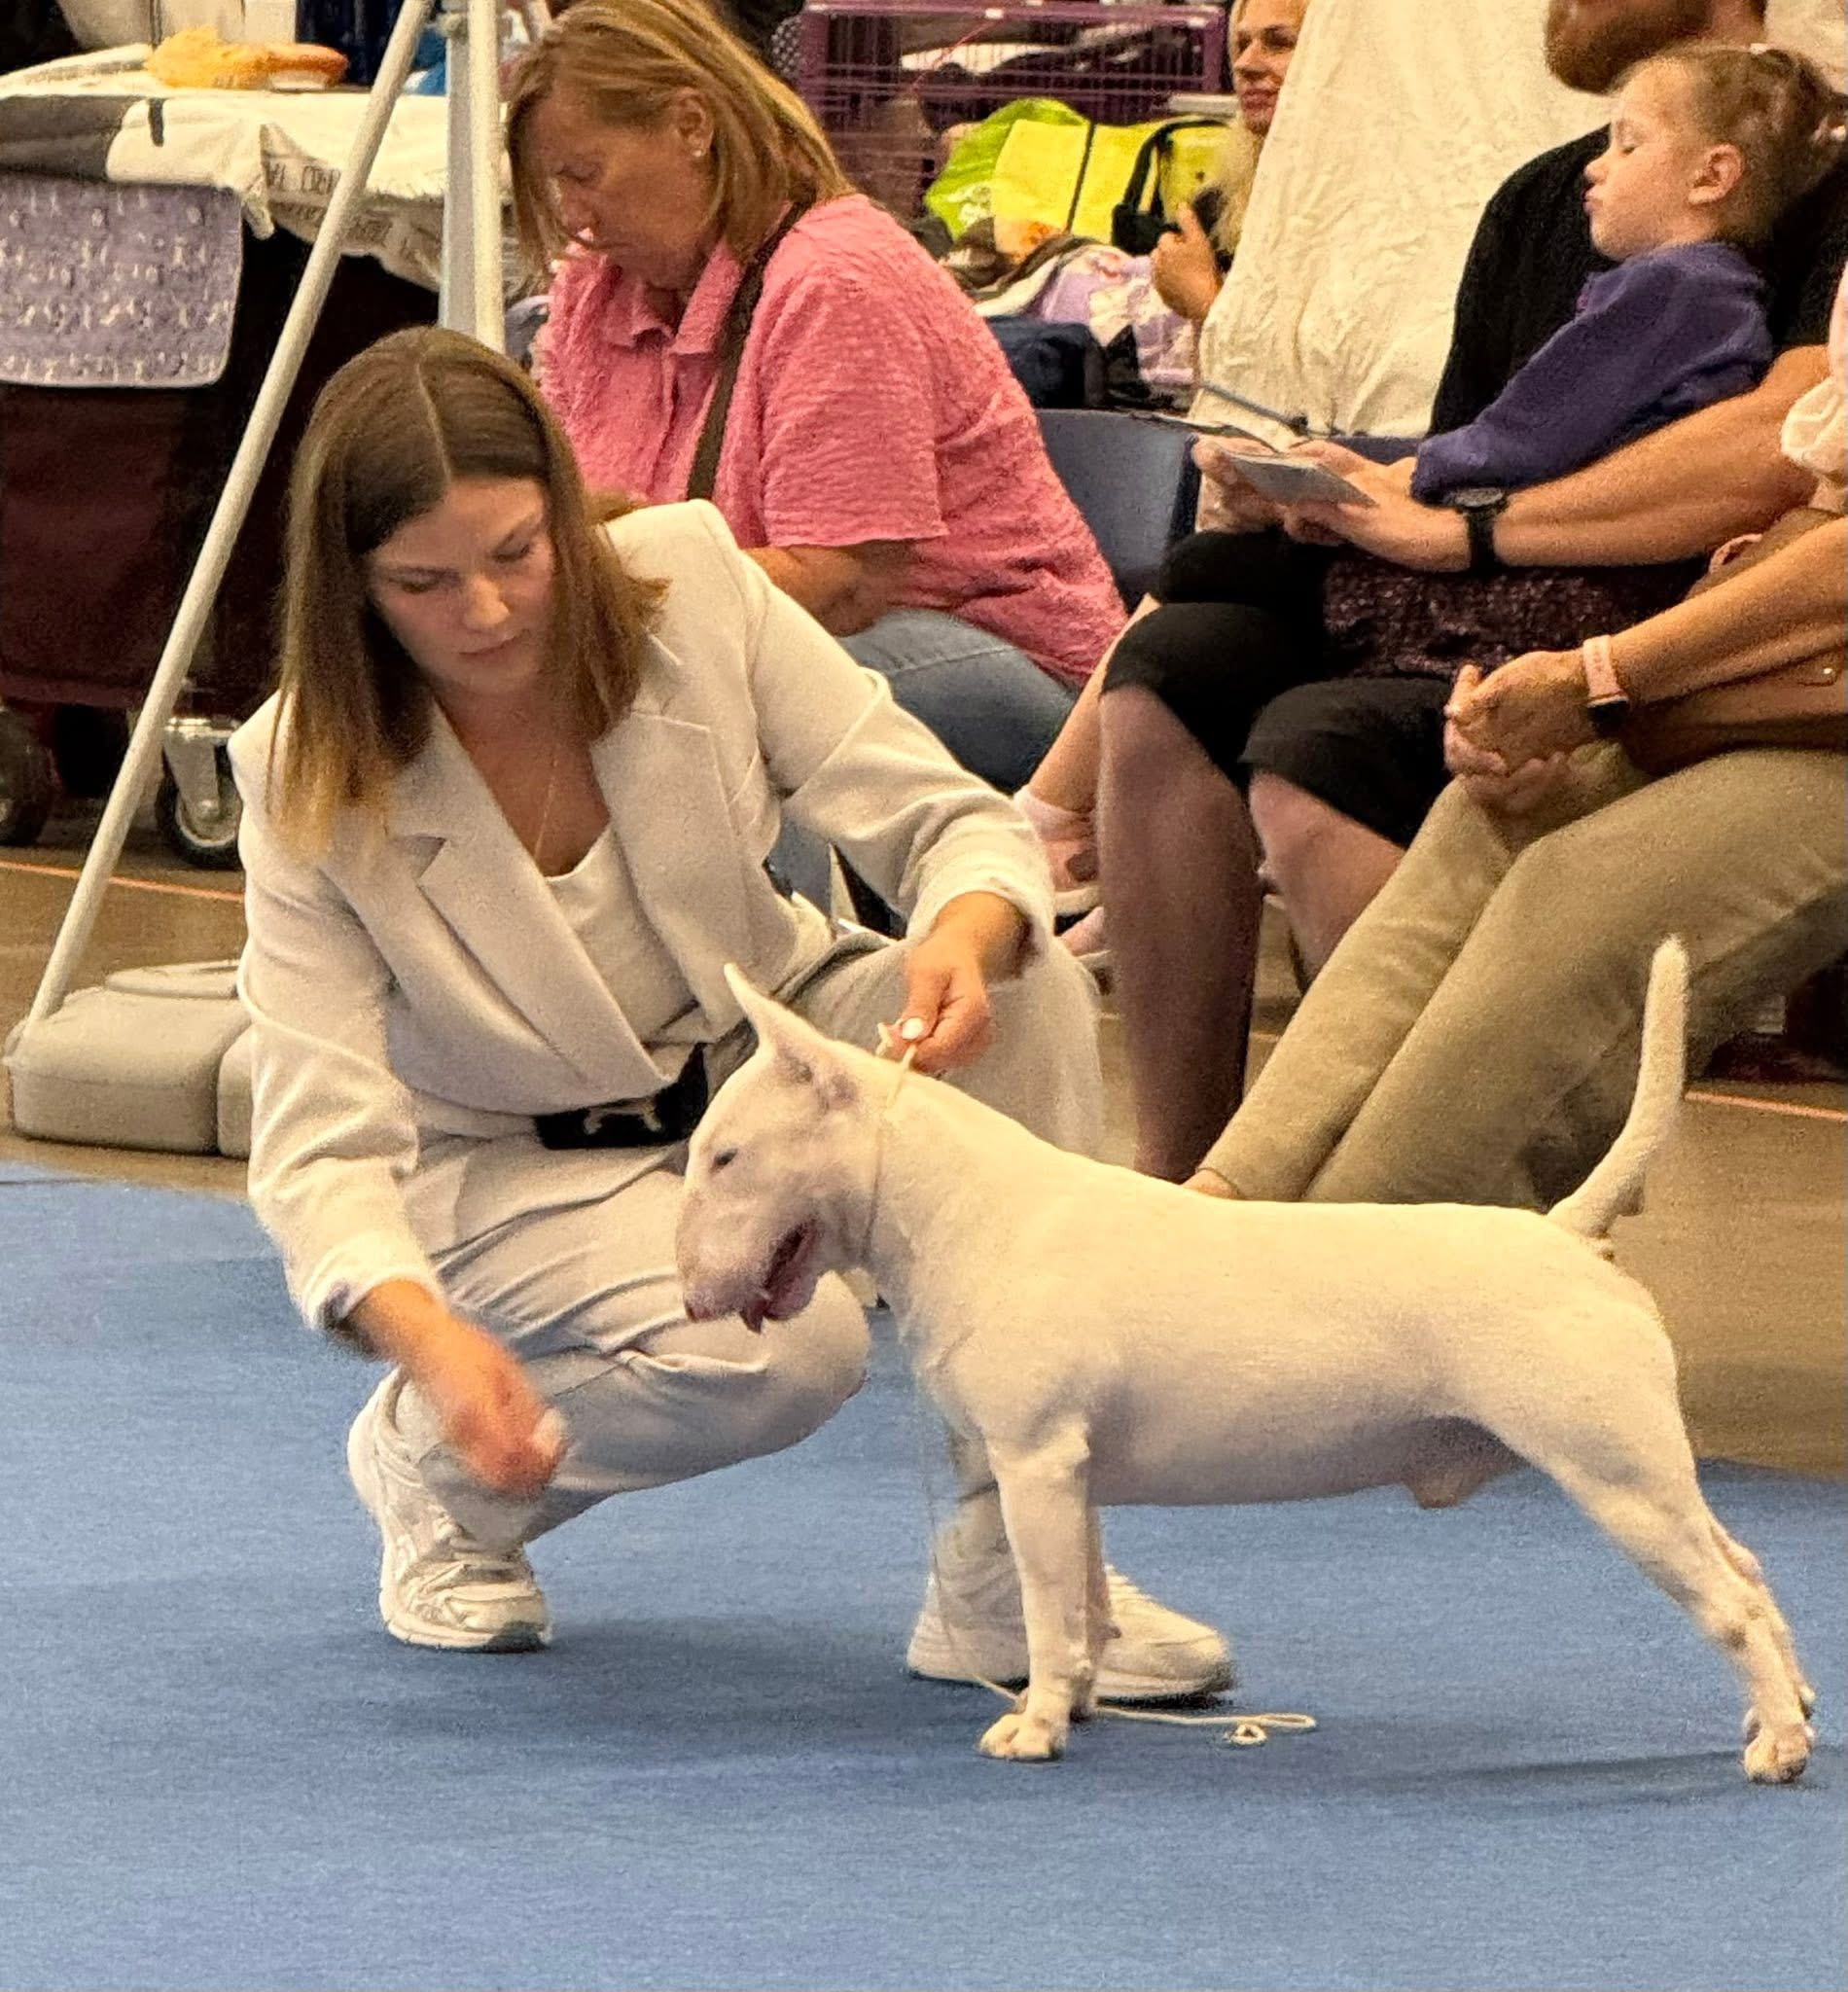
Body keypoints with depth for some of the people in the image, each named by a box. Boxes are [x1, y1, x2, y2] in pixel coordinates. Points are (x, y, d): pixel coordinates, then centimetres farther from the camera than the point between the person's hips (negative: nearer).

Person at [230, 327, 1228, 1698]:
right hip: (532, 1169, -3)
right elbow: (318, 1135, -26)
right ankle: (432, 1461, 0)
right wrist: (424, 1334, -47)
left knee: (1027, 988, -28)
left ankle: (1009, 1575, -27)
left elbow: (954, 820, -15)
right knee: (781, 1351, -33)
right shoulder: (309, 784, -22)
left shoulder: (687, 582, -18)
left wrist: (966, 931, -41)